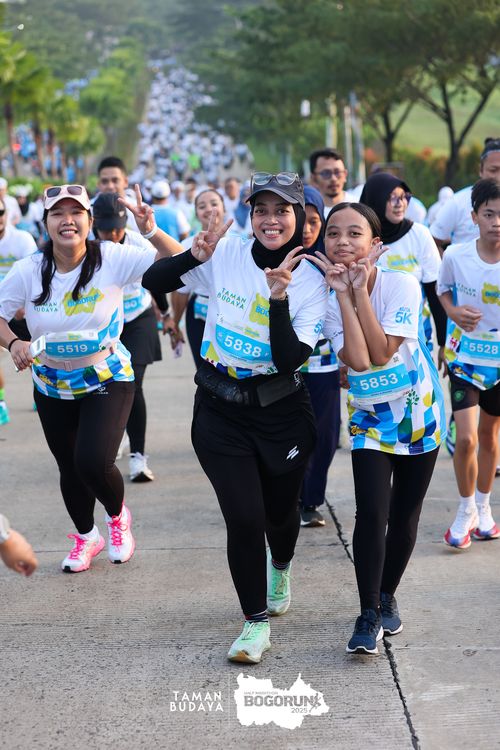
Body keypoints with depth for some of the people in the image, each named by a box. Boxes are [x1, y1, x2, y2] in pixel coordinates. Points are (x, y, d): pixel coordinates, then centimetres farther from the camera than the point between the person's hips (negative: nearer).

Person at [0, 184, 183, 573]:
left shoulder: (112, 259, -19)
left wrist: (152, 232, -41)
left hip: (108, 380, -3)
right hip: (53, 386, 3)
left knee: (93, 462, -19)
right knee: (70, 468, 15)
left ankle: (118, 515, 17)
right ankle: (86, 536, 44)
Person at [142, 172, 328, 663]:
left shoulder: (311, 282, -9)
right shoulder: (225, 256, -6)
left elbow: (290, 360, -18)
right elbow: (152, 282, -4)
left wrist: (278, 299, -28)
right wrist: (195, 256, -20)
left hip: (281, 413, 0)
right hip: (219, 409, 0)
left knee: (279, 511, 15)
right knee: (243, 517, -8)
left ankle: (280, 567, 53)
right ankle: (256, 621, 10)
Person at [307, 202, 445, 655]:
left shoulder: (401, 285, -19)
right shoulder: (327, 298, -14)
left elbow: (382, 353, -28)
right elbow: (358, 360, -27)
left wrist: (361, 292, -28)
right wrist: (343, 295, -27)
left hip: (418, 412, 0)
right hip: (369, 416, 1)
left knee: (404, 516, 8)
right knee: (371, 512, -14)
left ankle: (387, 597, 31)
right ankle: (369, 617, -3)